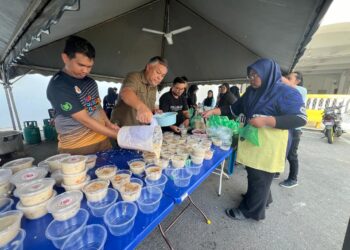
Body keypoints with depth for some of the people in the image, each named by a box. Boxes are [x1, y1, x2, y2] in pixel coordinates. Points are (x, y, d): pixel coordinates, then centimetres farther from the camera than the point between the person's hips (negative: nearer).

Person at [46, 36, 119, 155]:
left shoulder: (90, 82, 7)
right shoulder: (58, 86, -16)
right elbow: (85, 120, -20)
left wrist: (109, 125, 0)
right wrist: (117, 135, -18)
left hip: (102, 140, 7)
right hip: (77, 148, -6)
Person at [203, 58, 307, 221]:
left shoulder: (285, 93, -13)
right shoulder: (251, 91, 8)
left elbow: (300, 119, -16)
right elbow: (235, 108, 10)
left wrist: (266, 120, -28)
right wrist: (214, 111, -2)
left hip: (268, 145, -7)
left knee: (259, 178, 6)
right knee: (254, 174, 20)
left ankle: (250, 210, 27)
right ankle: (263, 199, 46)